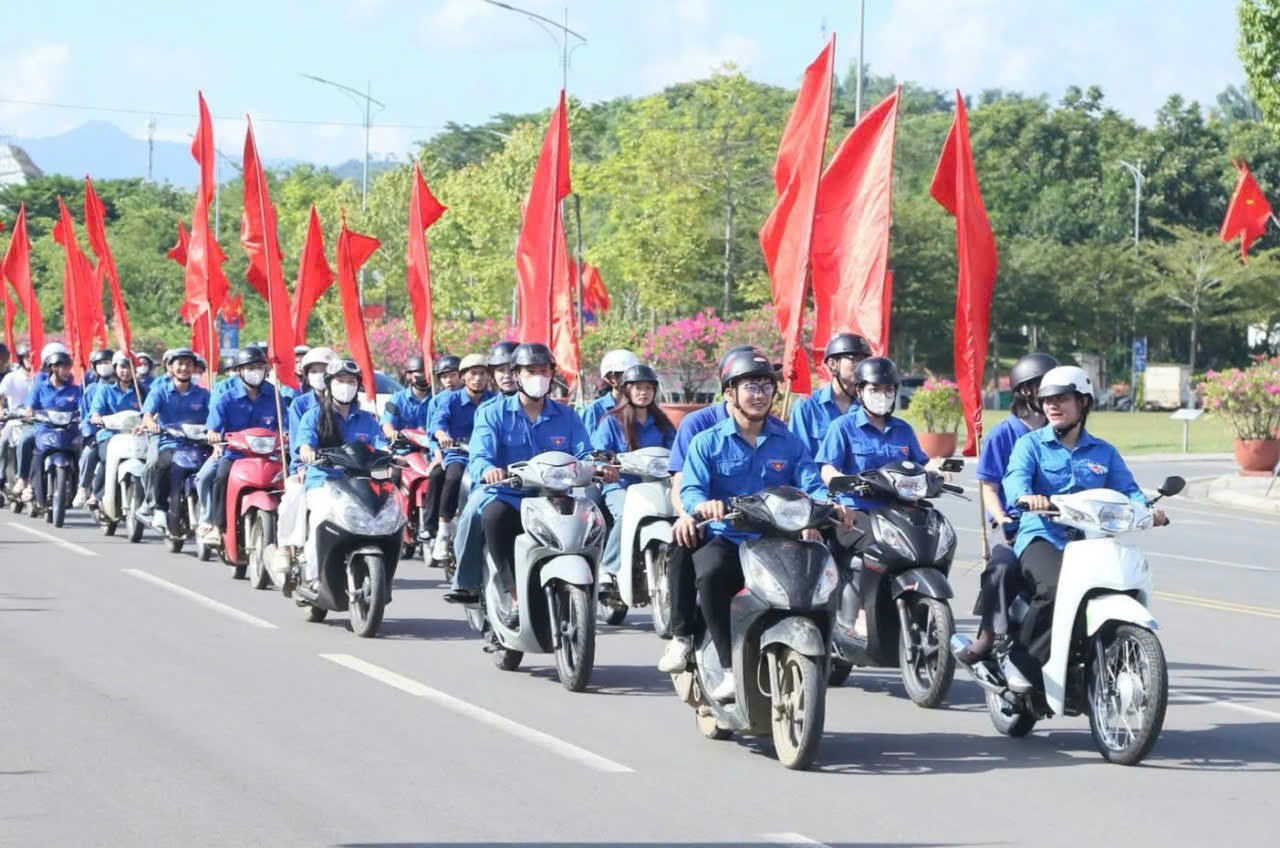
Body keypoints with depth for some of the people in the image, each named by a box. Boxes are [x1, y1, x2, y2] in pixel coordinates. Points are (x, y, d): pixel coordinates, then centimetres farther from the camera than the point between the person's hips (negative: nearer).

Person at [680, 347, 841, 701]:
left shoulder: (789, 443, 16)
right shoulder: (706, 443, 10)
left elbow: (811, 485, 2)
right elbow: (690, 489, -4)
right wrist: (702, 506, -29)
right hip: (725, 539, -2)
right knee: (710, 575, -36)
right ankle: (731, 669, -30)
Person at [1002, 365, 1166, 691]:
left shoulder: (1104, 453, 20)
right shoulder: (1031, 444, 10)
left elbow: (1127, 489, 7)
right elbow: (1016, 476, -10)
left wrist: (1146, 510, -17)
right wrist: (1025, 496, -35)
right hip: (1041, 538, -3)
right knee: (1055, 587, -34)